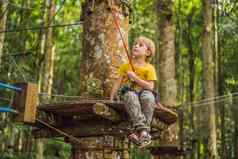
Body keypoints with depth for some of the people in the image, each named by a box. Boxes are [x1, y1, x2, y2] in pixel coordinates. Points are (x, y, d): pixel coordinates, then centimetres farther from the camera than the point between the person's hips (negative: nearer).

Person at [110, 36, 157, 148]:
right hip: (129, 91, 0)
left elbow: (150, 86, -7)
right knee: (131, 97, -37)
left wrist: (135, 77, -12)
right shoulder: (125, 66, 11)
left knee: (148, 97, -37)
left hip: (143, 92, 0)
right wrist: (111, 98, 0)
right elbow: (117, 83, 9)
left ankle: (139, 132, -39)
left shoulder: (149, 68, 5)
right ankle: (143, 130, -49)